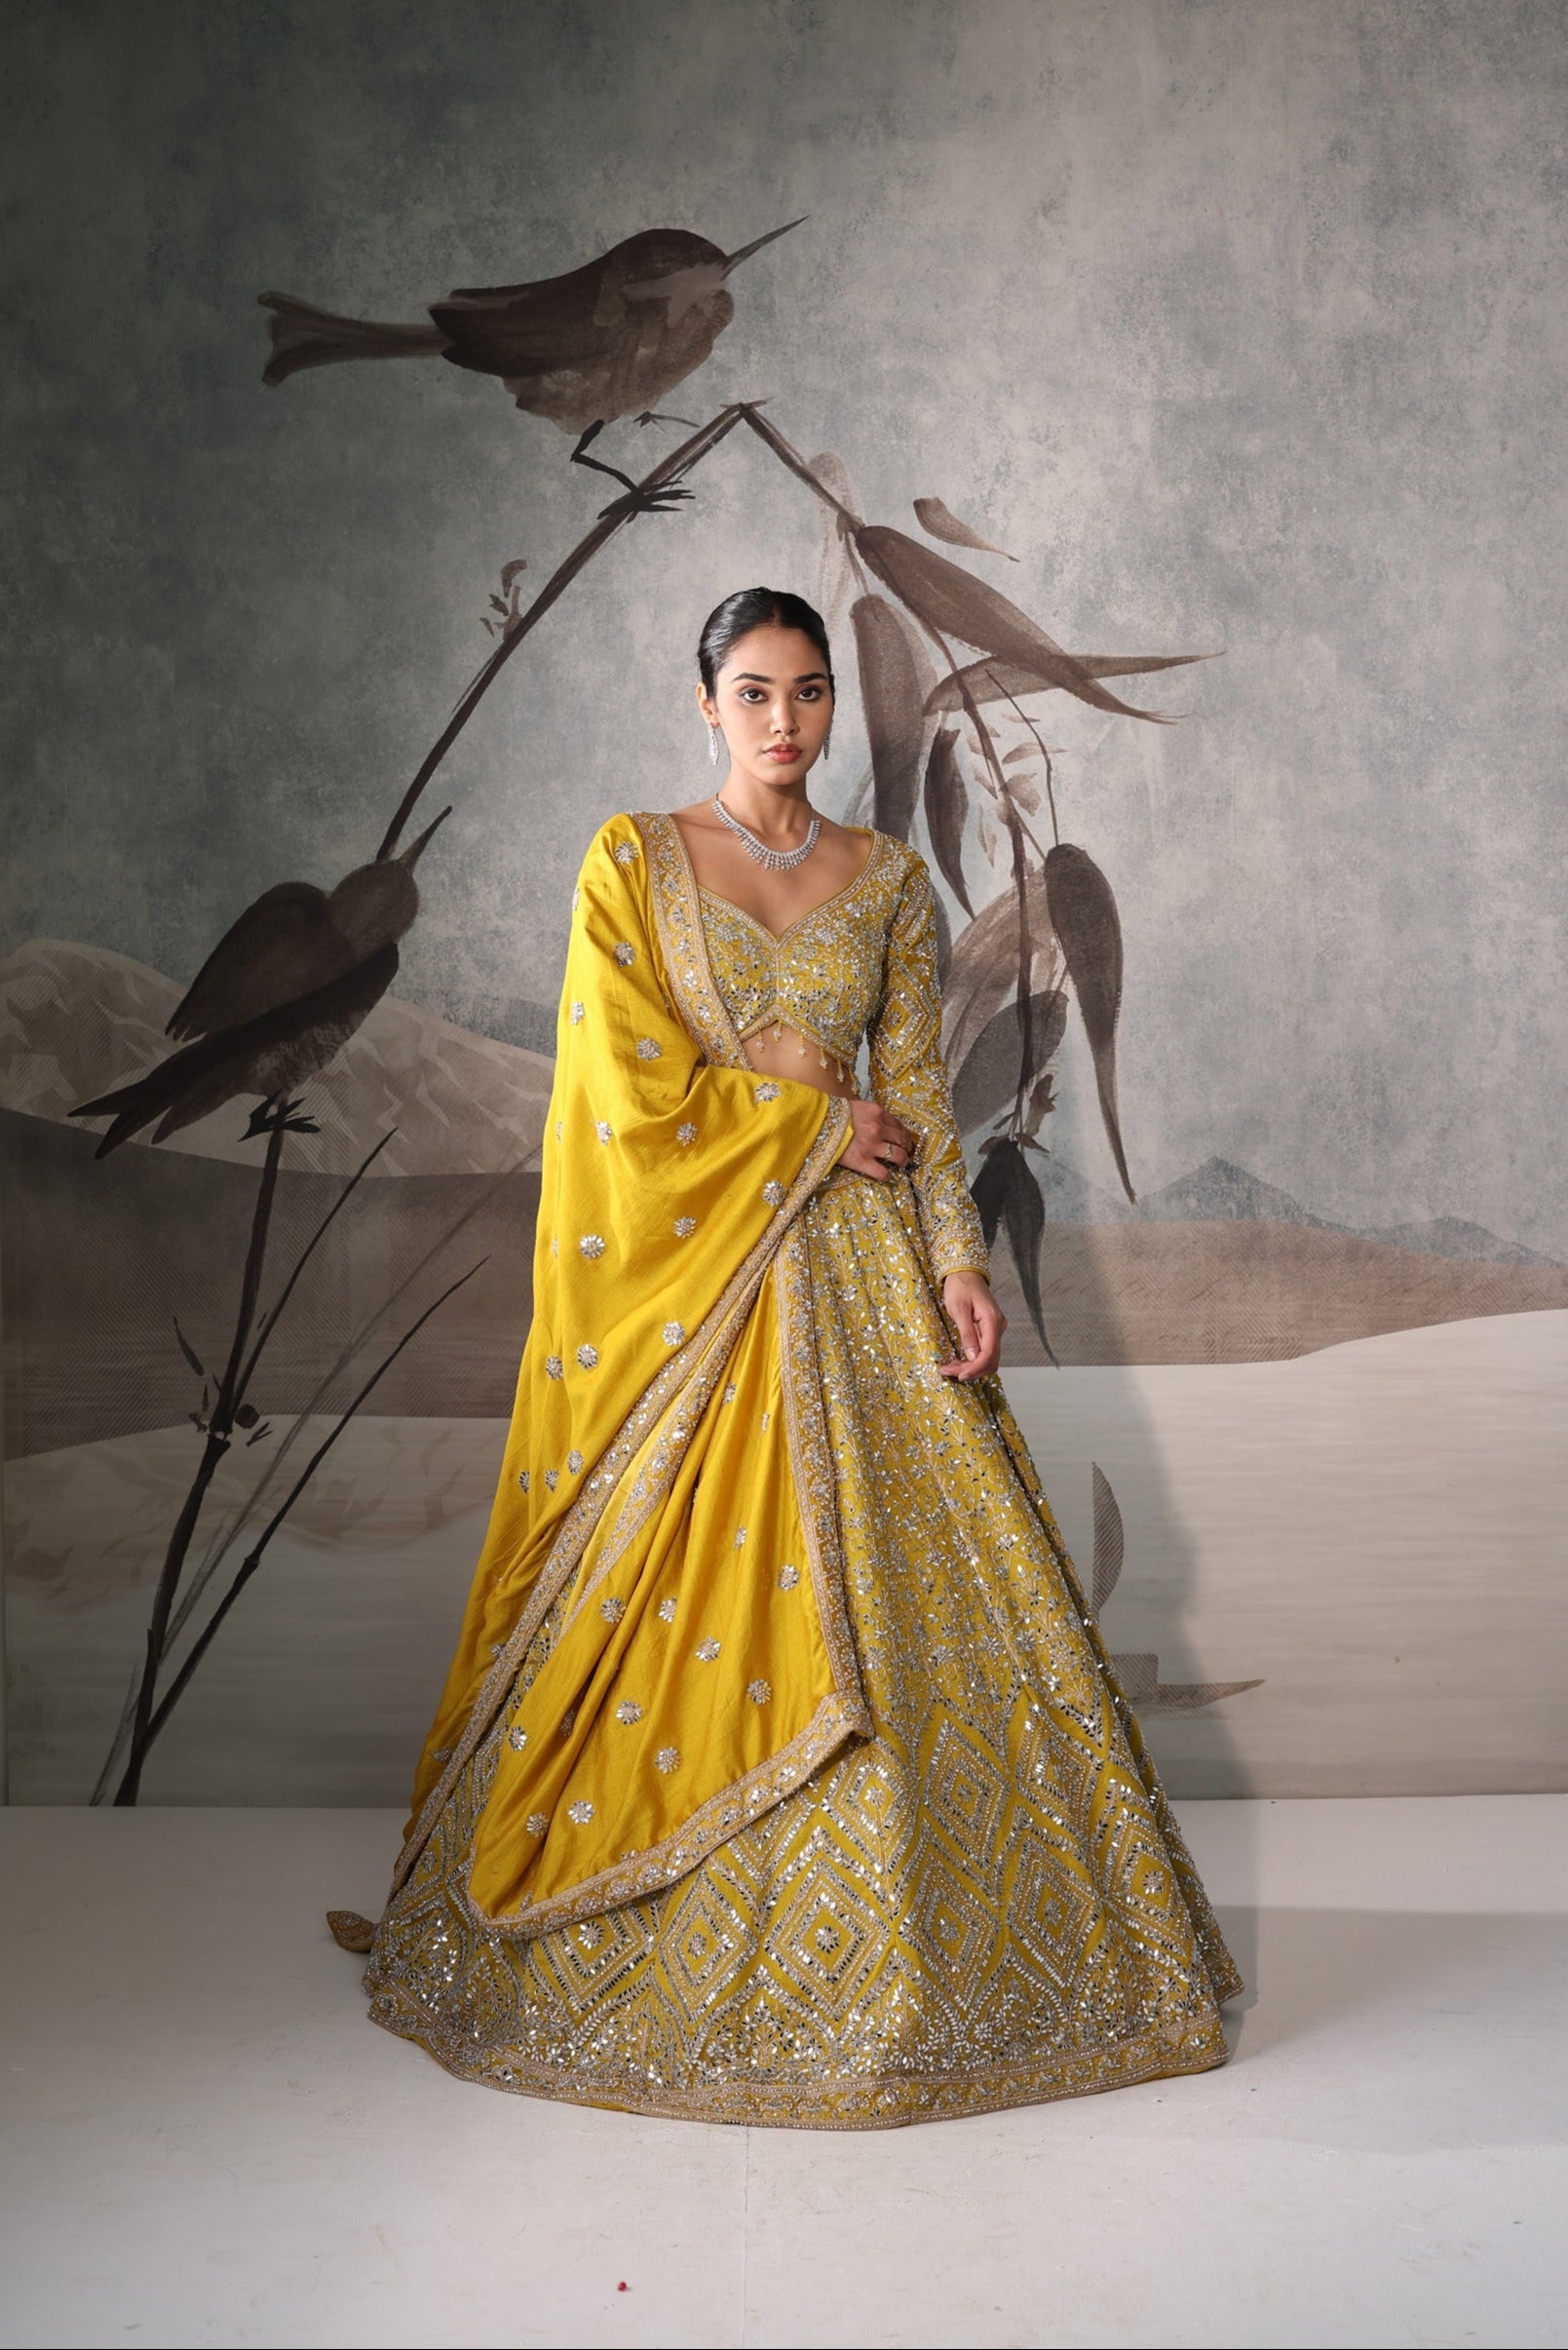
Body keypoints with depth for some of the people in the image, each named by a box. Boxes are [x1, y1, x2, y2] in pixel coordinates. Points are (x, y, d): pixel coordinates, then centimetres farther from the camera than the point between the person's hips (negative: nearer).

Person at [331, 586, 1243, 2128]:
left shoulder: (890, 877, 10)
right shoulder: (632, 859, 1)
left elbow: (916, 1088, 7)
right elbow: (633, 1089, -7)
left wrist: (957, 1258, -4)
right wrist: (816, 1121, -6)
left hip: (851, 1274, 3)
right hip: (682, 1272, -2)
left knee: (902, 1584, 1)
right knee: (668, 1595, 1)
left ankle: (907, 1932, 17)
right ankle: (607, 1911, 20)